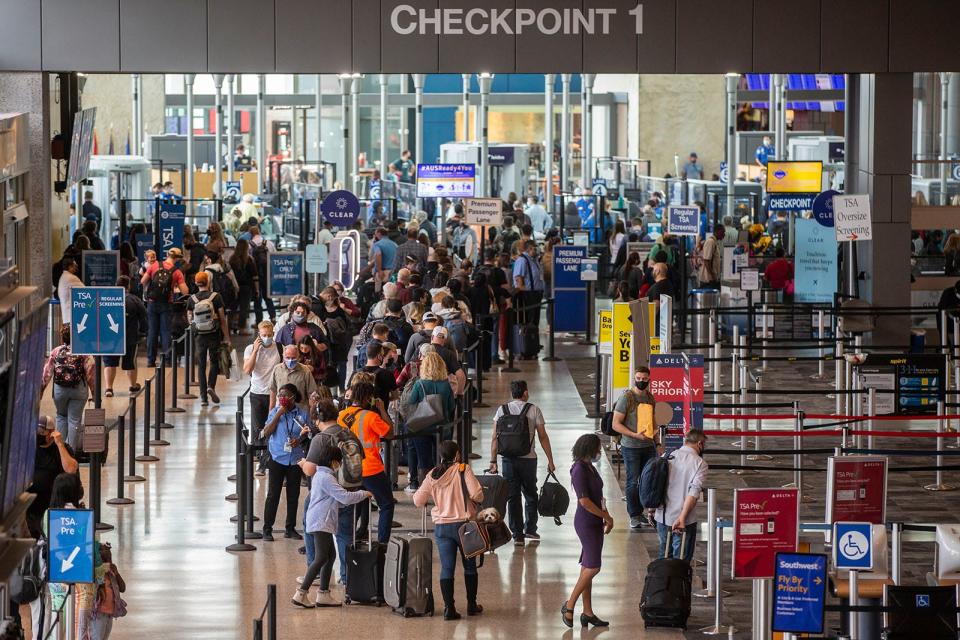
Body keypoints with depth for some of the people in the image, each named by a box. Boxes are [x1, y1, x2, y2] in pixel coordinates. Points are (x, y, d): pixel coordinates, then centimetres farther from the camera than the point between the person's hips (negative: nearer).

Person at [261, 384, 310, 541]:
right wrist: (278, 414, -16)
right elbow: (266, 432, -10)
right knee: (273, 494, -2)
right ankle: (267, 529, 3)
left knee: (293, 495, 9)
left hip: (295, 459, 2)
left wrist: (300, 440, -13)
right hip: (277, 458, -2)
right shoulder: (275, 412, -2)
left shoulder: (302, 414, 0)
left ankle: (290, 528, 20)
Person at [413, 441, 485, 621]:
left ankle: (449, 607, -4)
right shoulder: (463, 470, -8)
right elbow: (477, 494, -17)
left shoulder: (432, 475, 2)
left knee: (446, 568, 4)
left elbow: (418, 501, 4)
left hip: (441, 526, 2)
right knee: (470, 566, 14)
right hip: (463, 523, -2)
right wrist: (475, 499, 5)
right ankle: (472, 605, 21)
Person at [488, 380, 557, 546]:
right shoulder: (534, 410, -3)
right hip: (528, 459, -1)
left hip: (508, 459, 1)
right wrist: (550, 460, 2)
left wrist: (493, 461, 5)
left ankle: (517, 535, 3)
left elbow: (495, 438, 0)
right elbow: (543, 437, -4)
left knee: (513, 496, 5)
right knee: (530, 495, 17)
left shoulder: (502, 410, 3)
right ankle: (530, 529, 23)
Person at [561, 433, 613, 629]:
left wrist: (606, 517, 6)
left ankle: (588, 612, 14)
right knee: (593, 567, -11)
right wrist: (606, 517, -11)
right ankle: (569, 605, -2)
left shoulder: (589, 467, 12)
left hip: (594, 523, 9)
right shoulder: (579, 470, -17)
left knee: (588, 568, 11)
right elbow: (584, 501, -20)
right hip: (586, 523, -9)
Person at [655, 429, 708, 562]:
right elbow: (694, 493, -19)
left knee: (663, 556, 21)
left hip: (662, 516, 5)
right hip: (684, 522, -5)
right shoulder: (700, 463, -8)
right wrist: (682, 518, -23)